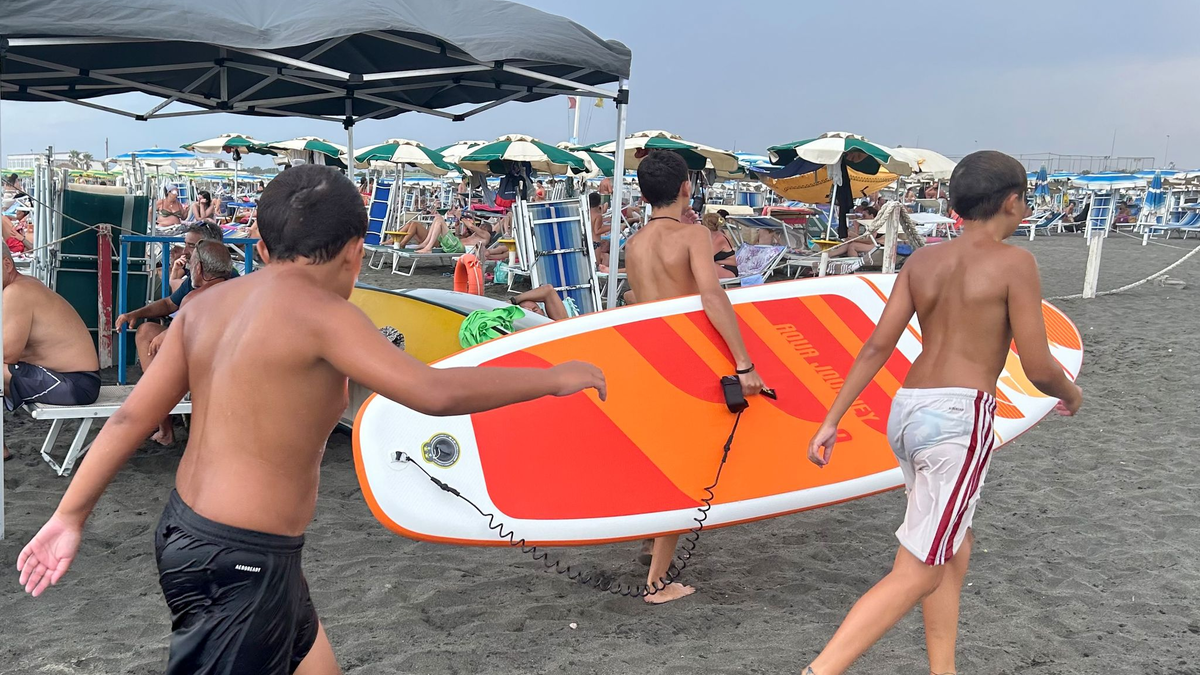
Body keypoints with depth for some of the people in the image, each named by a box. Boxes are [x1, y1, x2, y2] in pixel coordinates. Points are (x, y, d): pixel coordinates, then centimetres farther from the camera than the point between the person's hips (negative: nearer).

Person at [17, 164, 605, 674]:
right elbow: (434, 392, -23)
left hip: (188, 532, 9)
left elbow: (131, 417, 6)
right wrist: (554, 378, -12)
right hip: (239, 562, -9)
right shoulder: (316, 312, -19)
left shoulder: (207, 305, 4)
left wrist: (70, 516, 14)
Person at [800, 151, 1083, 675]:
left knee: (953, 552, 22)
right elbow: (1038, 367, -7)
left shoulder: (922, 262, 10)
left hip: (907, 411, 7)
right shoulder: (1014, 262, -6)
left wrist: (831, 420, 8)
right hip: (959, 418, -7)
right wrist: (1071, 393, 16)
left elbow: (877, 346, 6)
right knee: (915, 574, -5)